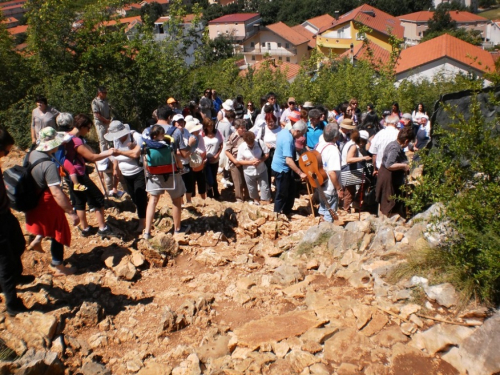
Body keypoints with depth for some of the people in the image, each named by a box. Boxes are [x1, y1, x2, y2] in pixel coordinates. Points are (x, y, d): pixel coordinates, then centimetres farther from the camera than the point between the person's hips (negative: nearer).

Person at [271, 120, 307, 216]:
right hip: (282, 168, -10)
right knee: (282, 193, 5)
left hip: (280, 166, 10)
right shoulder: (288, 140, -30)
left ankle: (287, 210, 34)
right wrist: (300, 173, -32)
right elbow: (289, 160, -36)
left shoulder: (284, 132, 0)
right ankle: (278, 214, 21)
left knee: (291, 189, 20)